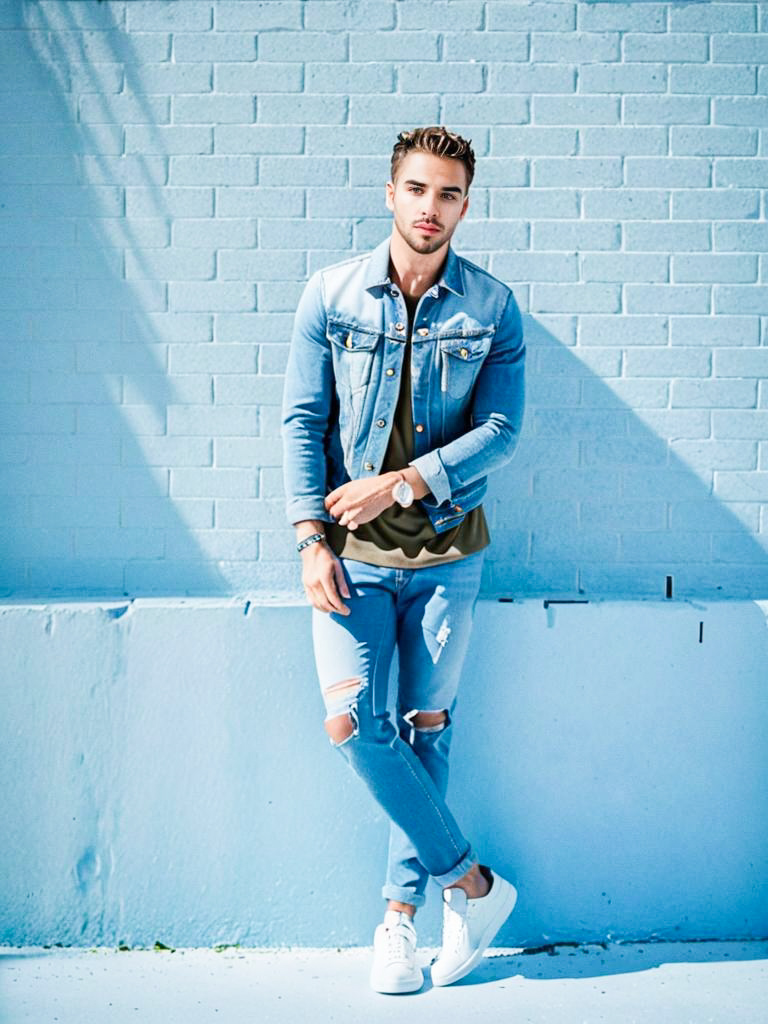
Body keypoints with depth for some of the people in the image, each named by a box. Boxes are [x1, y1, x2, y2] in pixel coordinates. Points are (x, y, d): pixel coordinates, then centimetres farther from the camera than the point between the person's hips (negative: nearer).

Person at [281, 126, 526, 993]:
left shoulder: (492, 307, -1)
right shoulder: (331, 294, 0)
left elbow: (501, 429, -5)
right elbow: (301, 421, 0)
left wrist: (402, 482, -15)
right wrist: (311, 540, -8)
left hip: (445, 548, 0)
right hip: (351, 553, 1)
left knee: (425, 727, 6)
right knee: (352, 723, -9)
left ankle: (401, 909, 22)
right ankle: (470, 881, 8)